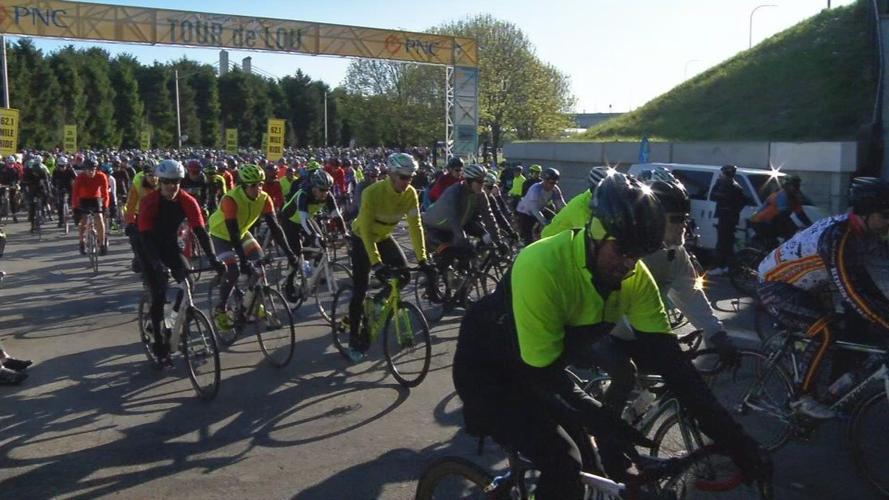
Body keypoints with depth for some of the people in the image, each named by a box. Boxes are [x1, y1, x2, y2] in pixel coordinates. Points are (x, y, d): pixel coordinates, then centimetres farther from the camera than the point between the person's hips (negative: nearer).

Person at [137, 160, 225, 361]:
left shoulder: (187, 201, -17)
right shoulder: (149, 201, -25)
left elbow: (200, 231, -23)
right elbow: (146, 237, -31)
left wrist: (213, 259, -36)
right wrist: (158, 264, -45)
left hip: (171, 246, 3)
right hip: (149, 249, -3)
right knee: (159, 296, -11)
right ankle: (160, 344, 1)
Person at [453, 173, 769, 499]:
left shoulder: (634, 277, -15)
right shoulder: (542, 267, -36)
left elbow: (667, 357, -14)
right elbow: (541, 374, -30)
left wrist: (729, 434, -19)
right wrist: (608, 428, -34)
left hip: (546, 370, 7)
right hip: (487, 371, -7)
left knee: (585, 463, 9)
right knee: (564, 465, -21)